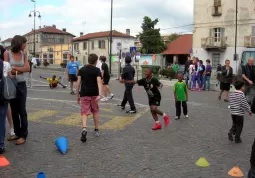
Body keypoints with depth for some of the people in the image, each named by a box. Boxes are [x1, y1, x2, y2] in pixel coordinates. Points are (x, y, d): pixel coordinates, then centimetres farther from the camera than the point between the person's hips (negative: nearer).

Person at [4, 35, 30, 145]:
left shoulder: (23, 55, 4)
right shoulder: (7, 53, -4)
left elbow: (28, 68, -6)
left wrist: (15, 68, -13)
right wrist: (21, 70, -9)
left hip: (21, 85, 0)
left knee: (22, 110, 0)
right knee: (14, 111, 10)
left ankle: (23, 135, 5)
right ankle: (17, 133, 21)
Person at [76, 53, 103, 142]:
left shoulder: (82, 69, 6)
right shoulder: (97, 70, -2)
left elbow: (78, 83, 3)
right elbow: (99, 81, -17)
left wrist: (77, 95, 11)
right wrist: (100, 94, -26)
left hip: (84, 94, 1)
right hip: (94, 94, -1)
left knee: (85, 112, -2)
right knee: (95, 111, 18)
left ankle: (84, 129, -27)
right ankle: (96, 130, 25)